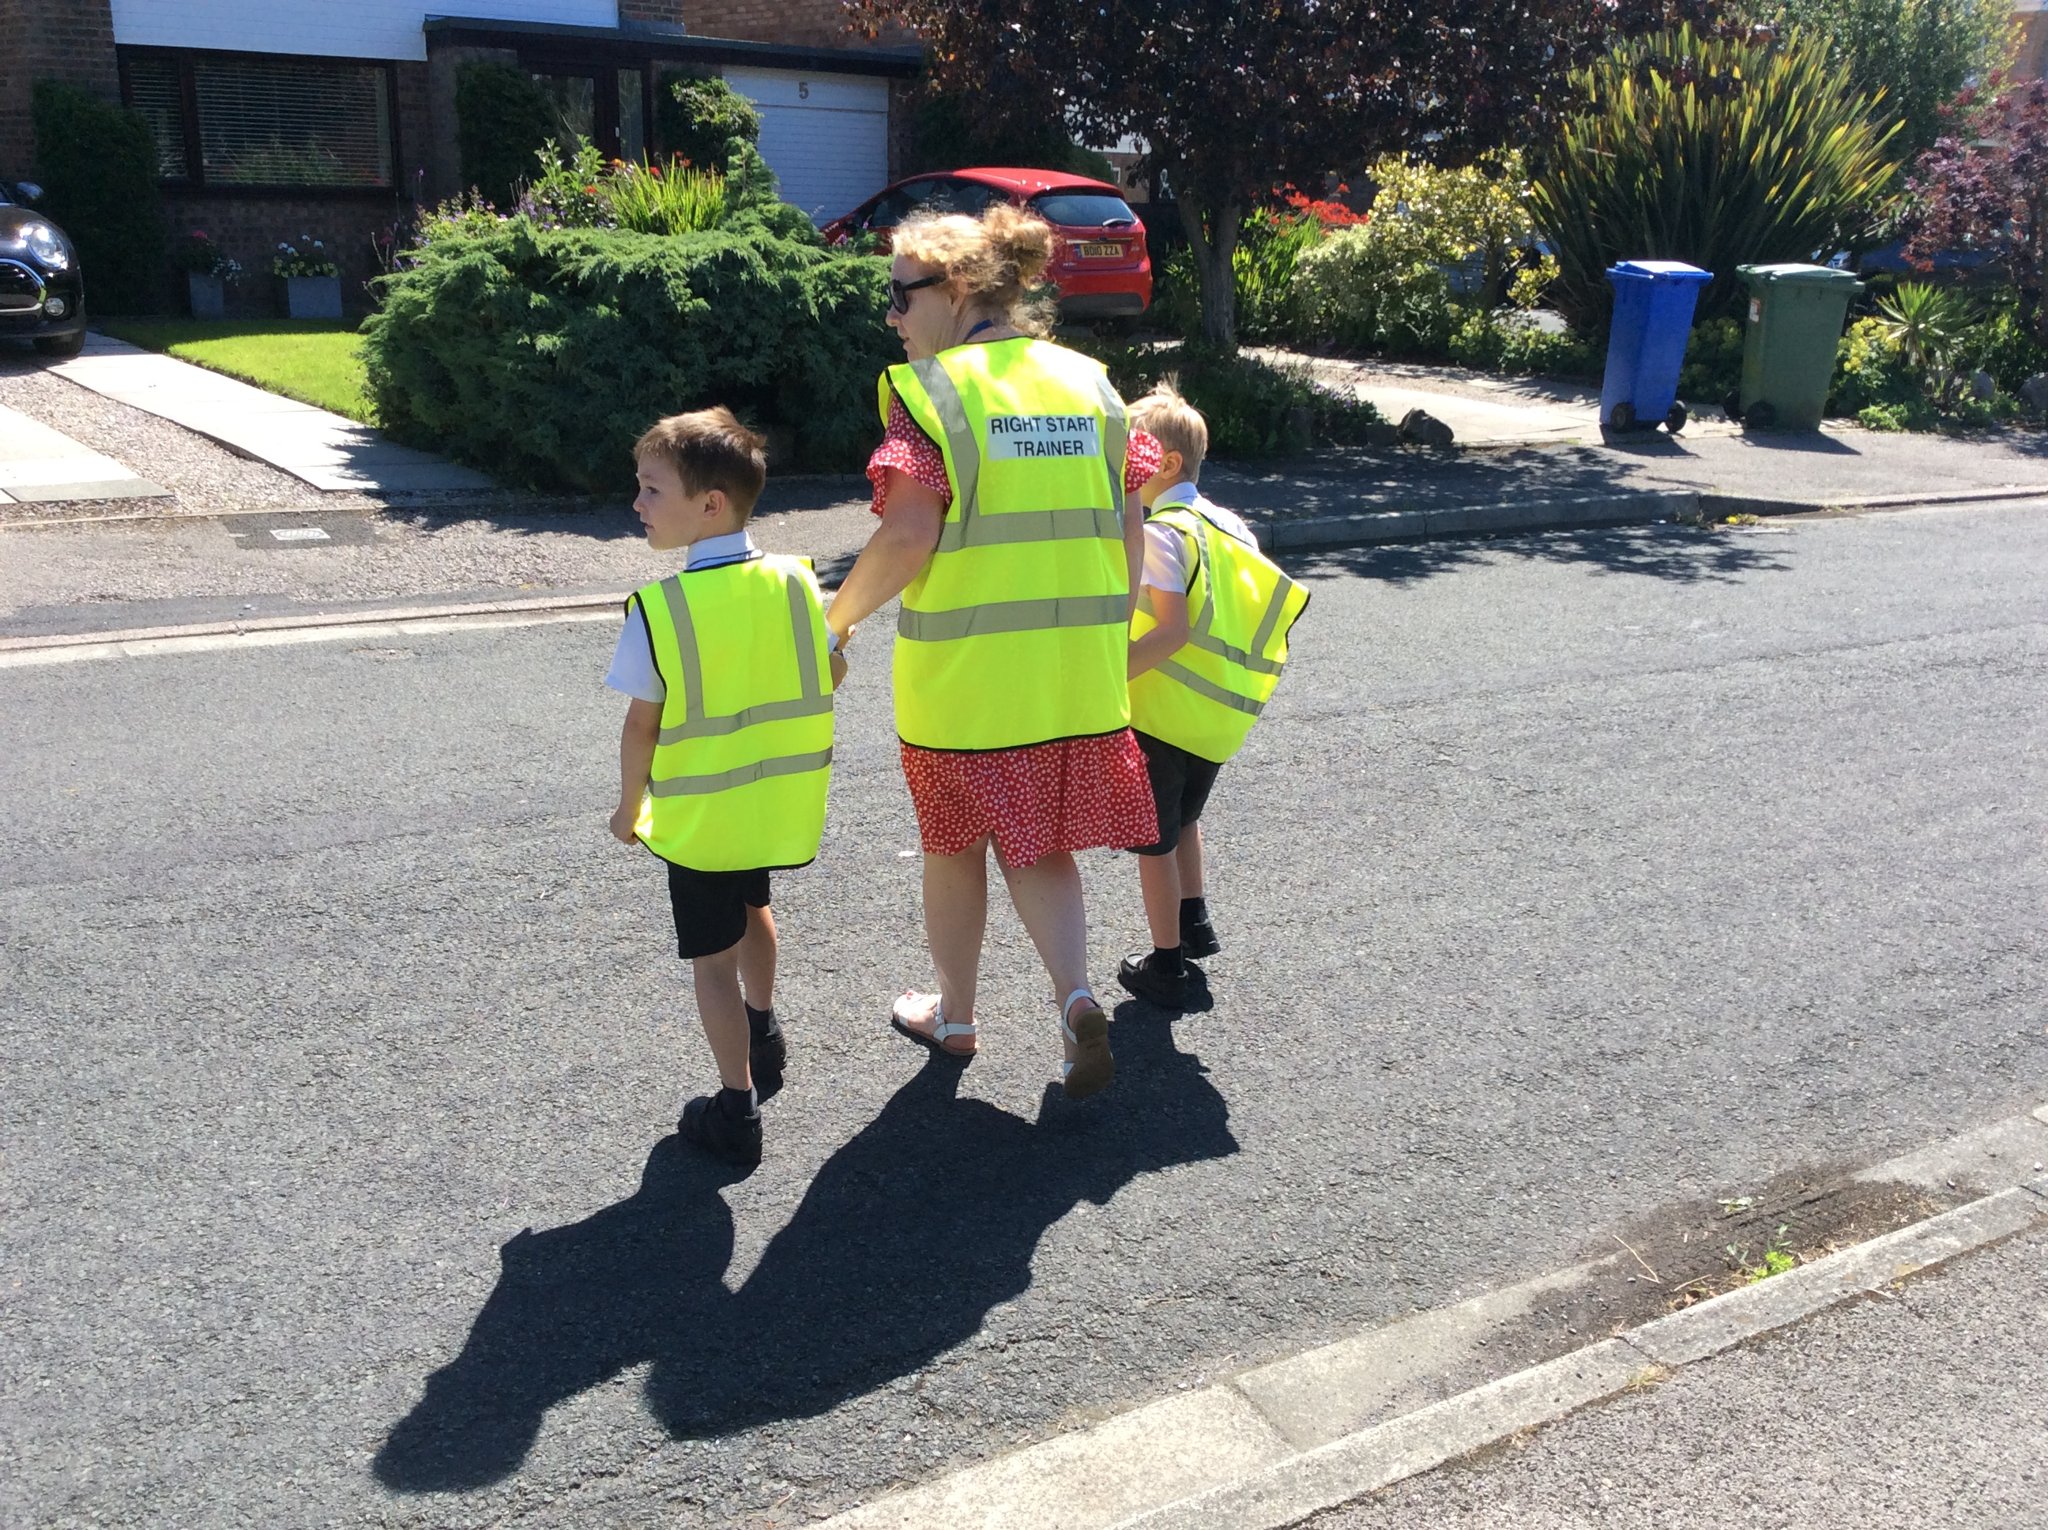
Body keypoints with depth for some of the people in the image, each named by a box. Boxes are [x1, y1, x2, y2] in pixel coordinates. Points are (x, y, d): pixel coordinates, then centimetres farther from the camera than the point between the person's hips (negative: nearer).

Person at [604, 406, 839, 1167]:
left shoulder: (659, 608, -20)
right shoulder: (796, 581, -8)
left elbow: (642, 724, -15)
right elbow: (832, 674, 3)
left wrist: (630, 806, 1)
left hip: (697, 815, -5)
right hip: (777, 802, 5)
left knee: (713, 957, 7)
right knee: (751, 906, 31)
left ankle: (737, 1109, 15)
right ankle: (763, 1031, 51)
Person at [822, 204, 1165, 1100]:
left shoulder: (930, 389, -10)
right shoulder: (1088, 383, 6)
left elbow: (909, 533, -19)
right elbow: (1131, 528, 6)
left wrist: (839, 615, -4)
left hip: (962, 672, -4)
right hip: (1079, 671, 4)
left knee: (954, 843, 15)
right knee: (1039, 846, 17)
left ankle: (953, 1016, 32)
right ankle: (1075, 997, -2)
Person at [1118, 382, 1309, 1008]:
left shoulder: (1161, 533, -16)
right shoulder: (1231, 526, 7)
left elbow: (1171, 630, -25)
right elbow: (1270, 605, 8)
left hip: (1162, 714, -8)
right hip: (1219, 719, 8)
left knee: (1153, 839, 7)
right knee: (1182, 817, 30)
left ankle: (1166, 965, 16)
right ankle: (1194, 921, 38)